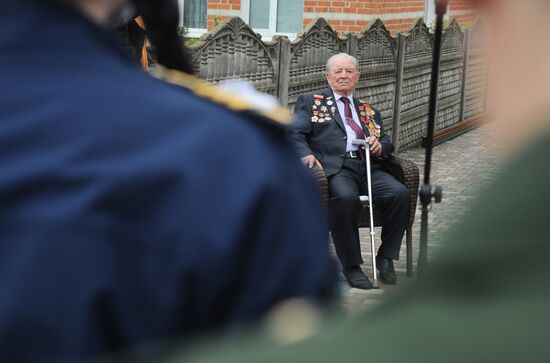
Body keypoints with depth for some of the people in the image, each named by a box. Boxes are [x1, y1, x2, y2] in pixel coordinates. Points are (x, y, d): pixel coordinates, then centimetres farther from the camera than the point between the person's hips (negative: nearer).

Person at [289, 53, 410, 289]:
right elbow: (295, 134, 5)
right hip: (335, 167, -4)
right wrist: (306, 154, -16)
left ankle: (386, 257, -9)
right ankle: (351, 265, -22)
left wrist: (380, 146, 2)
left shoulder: (369, 111, 30)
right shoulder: (310, 102, 18)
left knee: (400, 193, -25)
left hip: (369, 167, 4)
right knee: (346, 197, -37)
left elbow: (387, 144, 28)